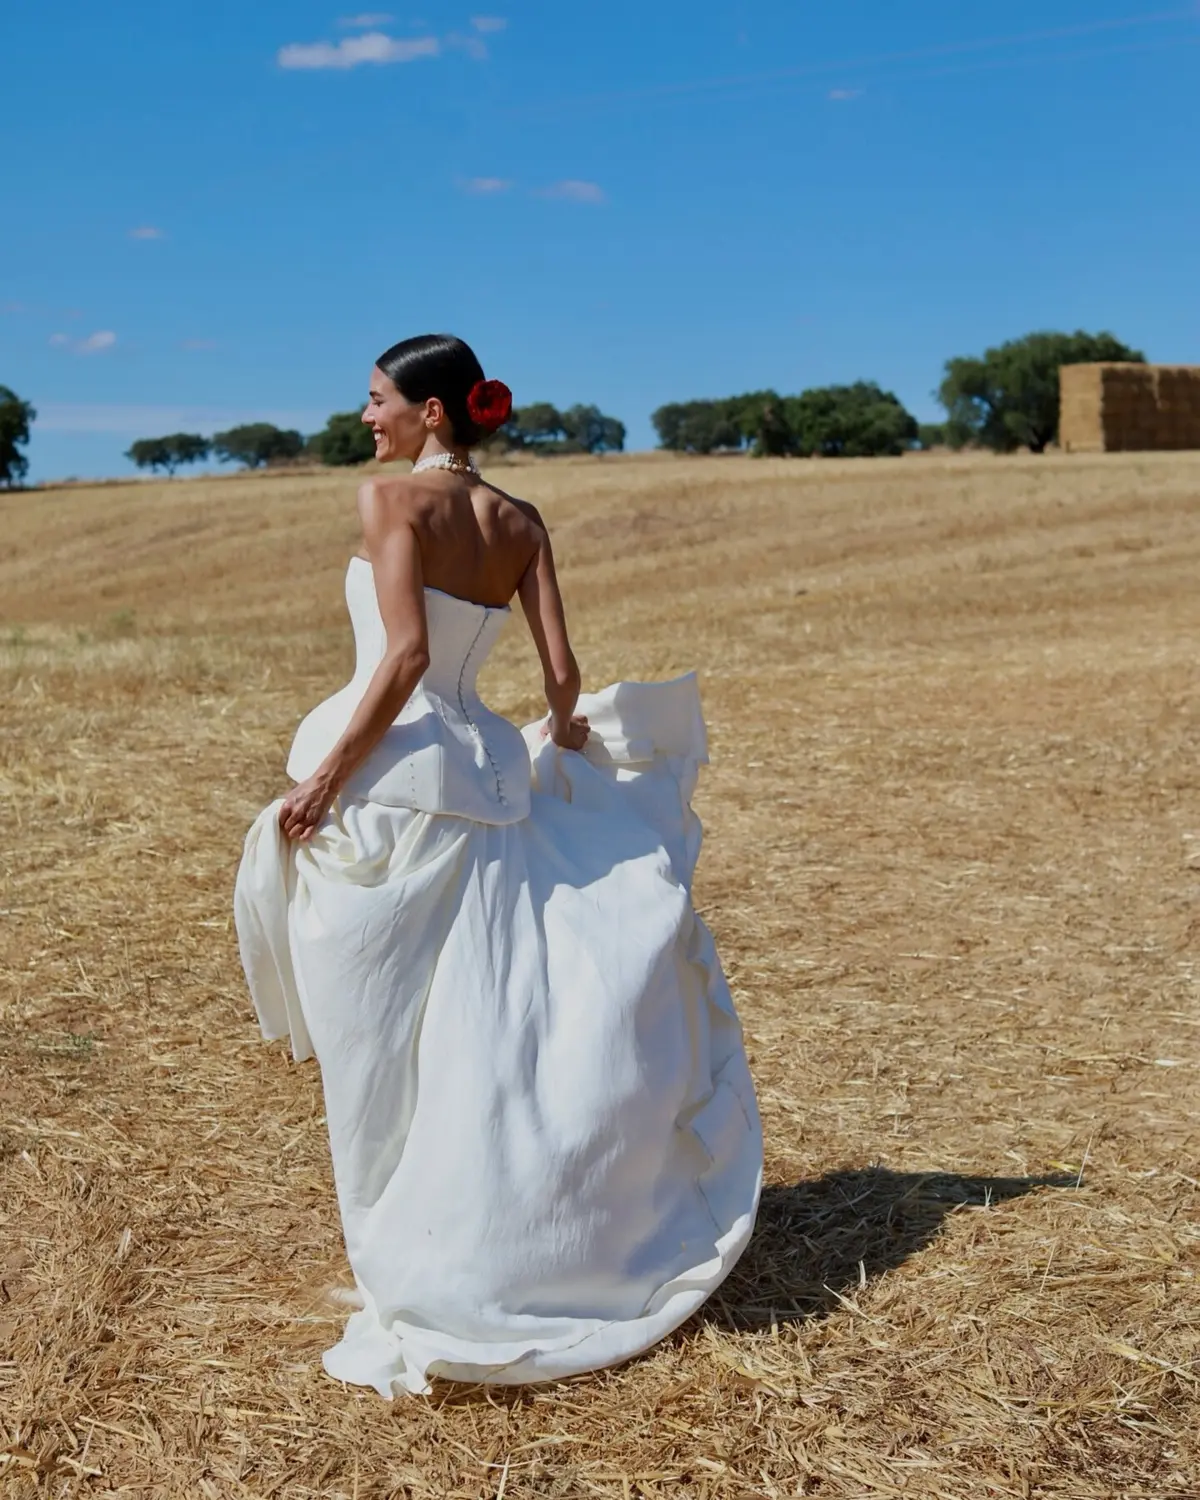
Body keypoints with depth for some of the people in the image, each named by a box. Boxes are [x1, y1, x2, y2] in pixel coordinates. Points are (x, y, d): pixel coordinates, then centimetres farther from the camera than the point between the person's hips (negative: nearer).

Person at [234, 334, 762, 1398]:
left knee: (376, 1029, 5)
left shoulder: (391, 499, -7)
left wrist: (324, 778, -15)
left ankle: (399, 1236, 14)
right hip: (475, 777, 6)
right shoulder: (521, 525, 10)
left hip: (386, 775, -6)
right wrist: (560, 752, 24)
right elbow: (562, 671, 6)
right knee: (468, 1018, 16)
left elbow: (405, 657, -17)